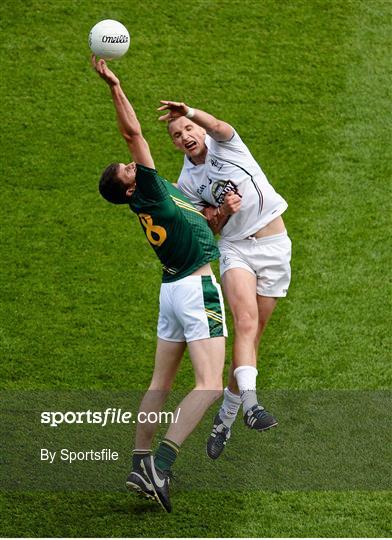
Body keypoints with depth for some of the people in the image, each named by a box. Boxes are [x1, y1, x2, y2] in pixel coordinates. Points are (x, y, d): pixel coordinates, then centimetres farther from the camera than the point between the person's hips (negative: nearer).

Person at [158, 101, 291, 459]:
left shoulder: (223, 144, 1)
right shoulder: (186, 182, 7)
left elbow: (218, 127, -25)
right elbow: (209, 230, 10)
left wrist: (190, 113, -46)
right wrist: (223, 212, -13)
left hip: (274, 246, 0)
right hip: (235, 248, 0)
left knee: (252, 335, 1)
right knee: (246, 323, -25)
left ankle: (226, 416, 11)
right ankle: (250, 402, -38)